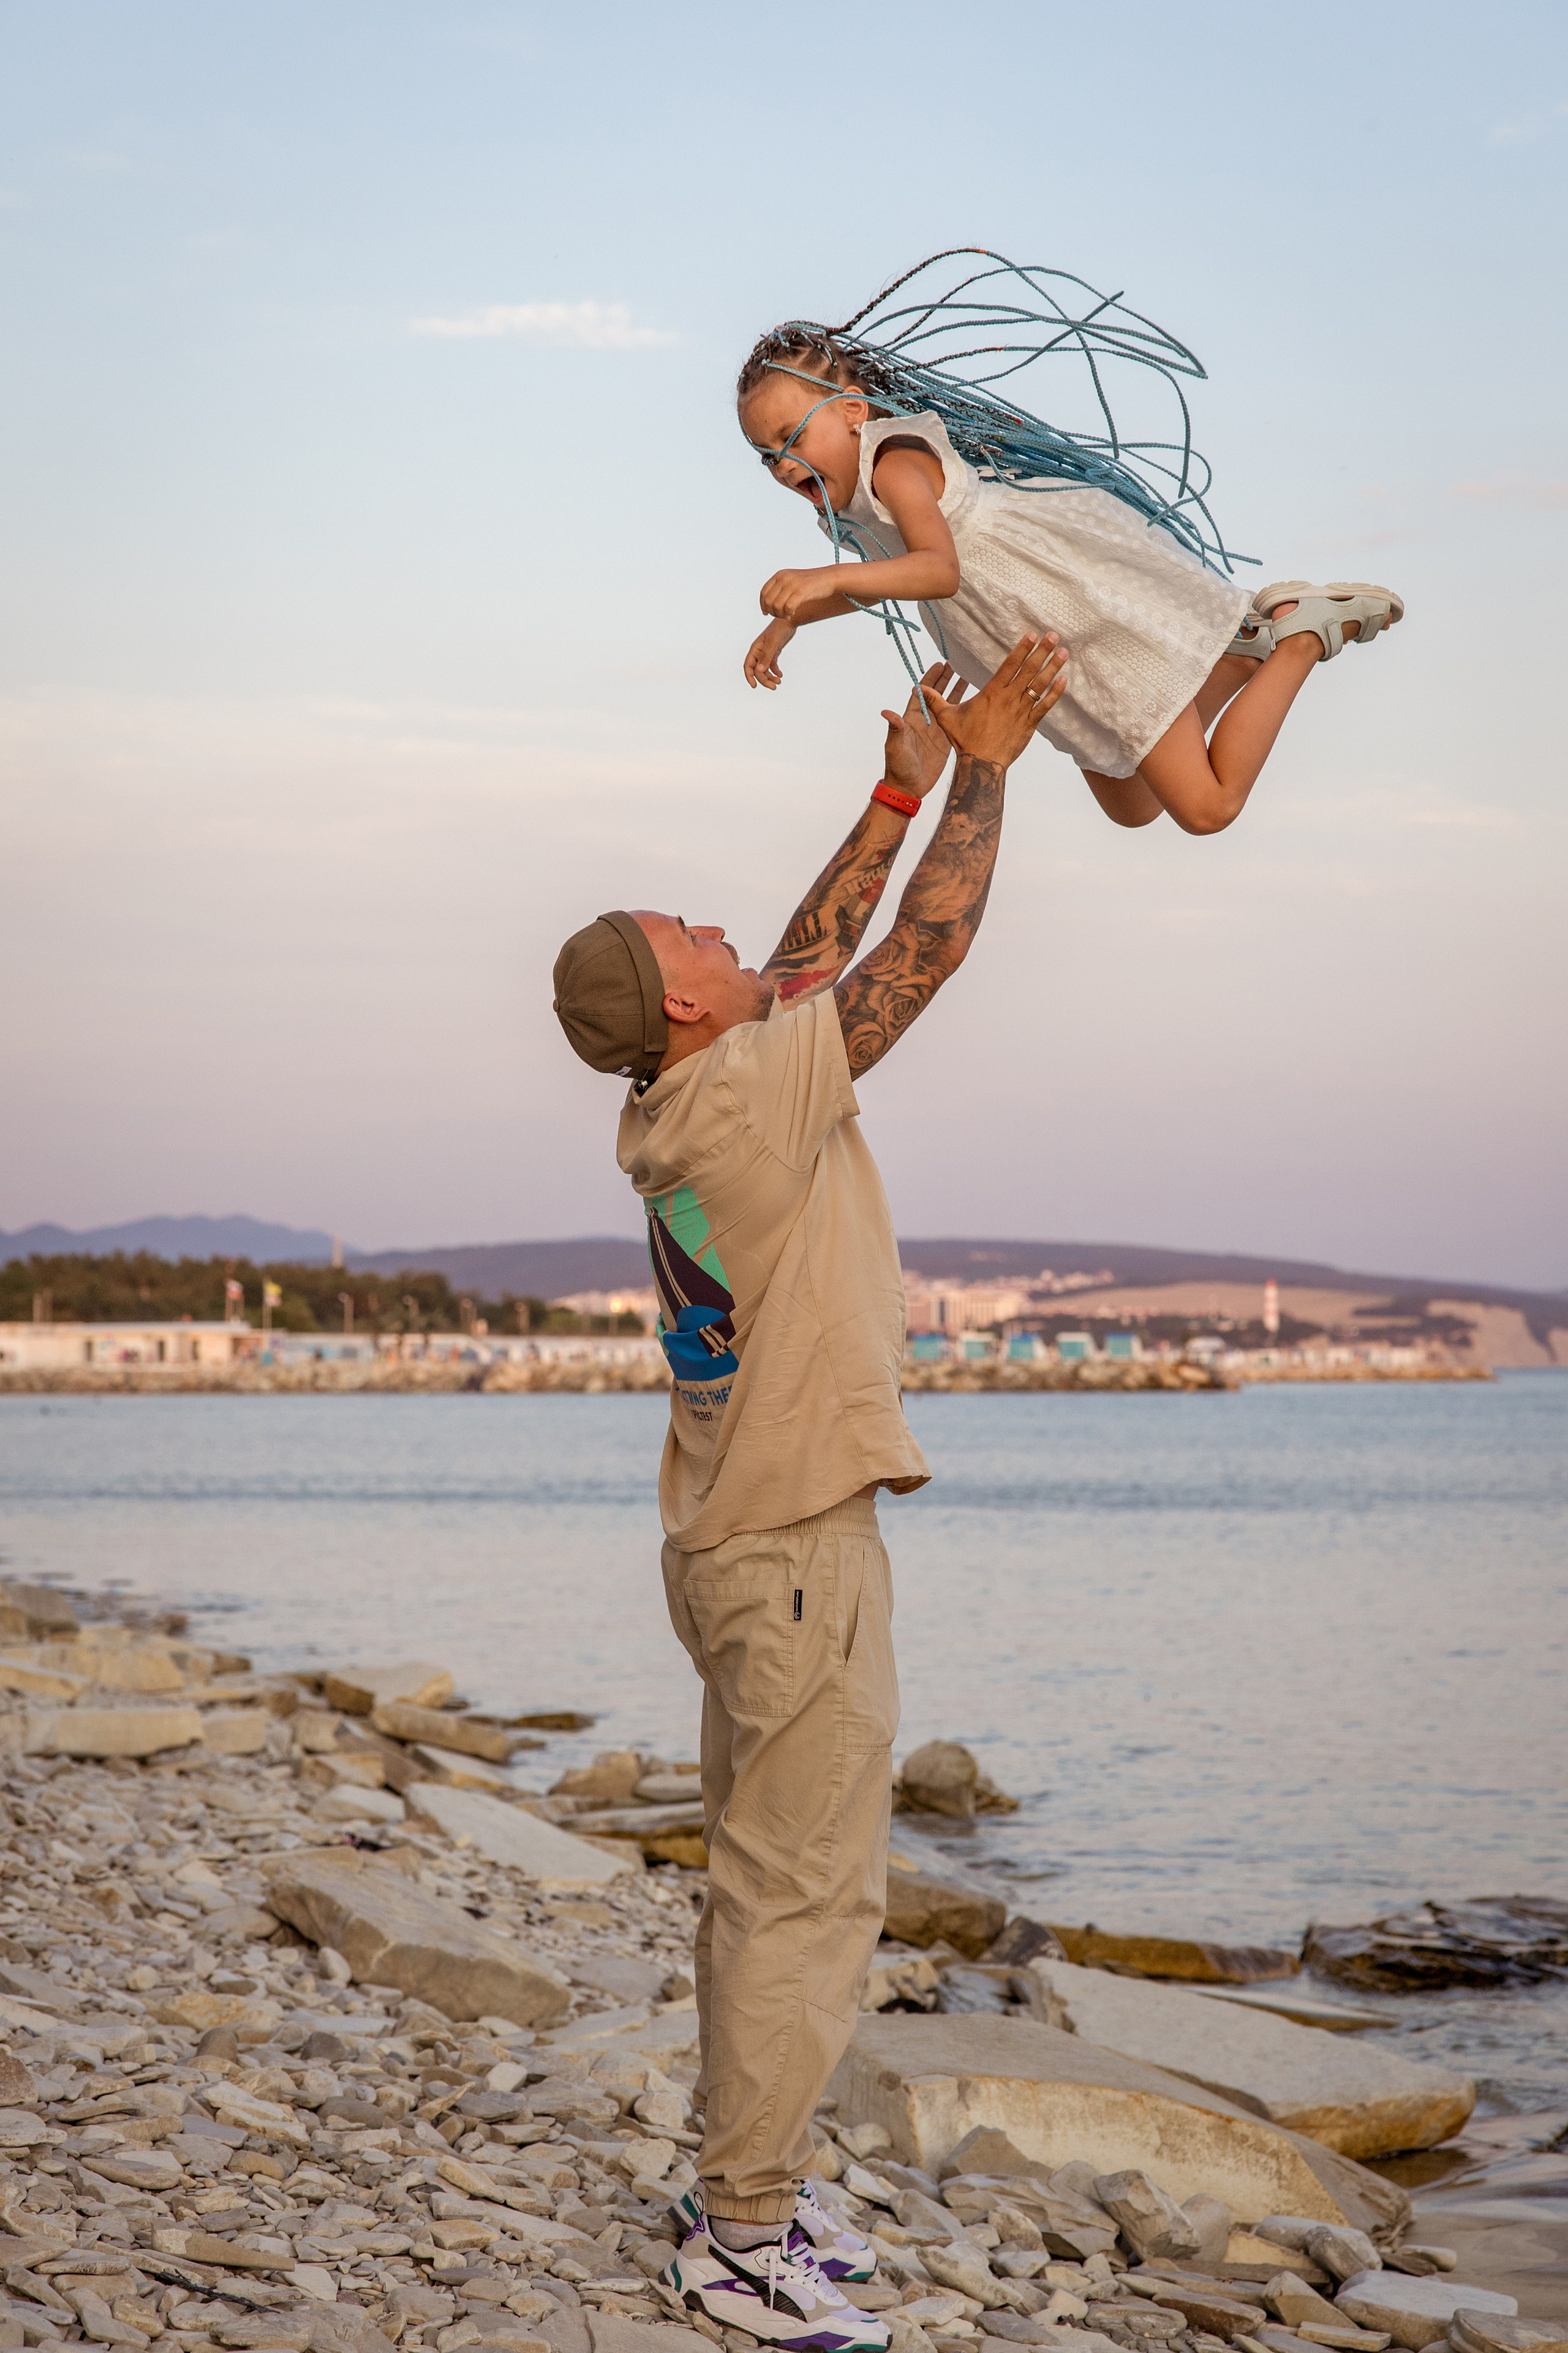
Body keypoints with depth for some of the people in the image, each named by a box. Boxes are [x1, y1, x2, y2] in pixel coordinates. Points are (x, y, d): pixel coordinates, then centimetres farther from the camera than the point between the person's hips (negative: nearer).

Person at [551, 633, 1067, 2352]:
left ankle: (743, 2195, 23)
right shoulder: (750, 1096, -17)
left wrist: (901, 794, 21)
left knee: (768, 1880, 15)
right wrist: (983, 769, 1)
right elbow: (930, 940, -12)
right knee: (806, 1891, -5)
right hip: (799, 1547, -10)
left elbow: (815, 955, 20)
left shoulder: (687, 1107, 7)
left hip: (743, 1543, 10)